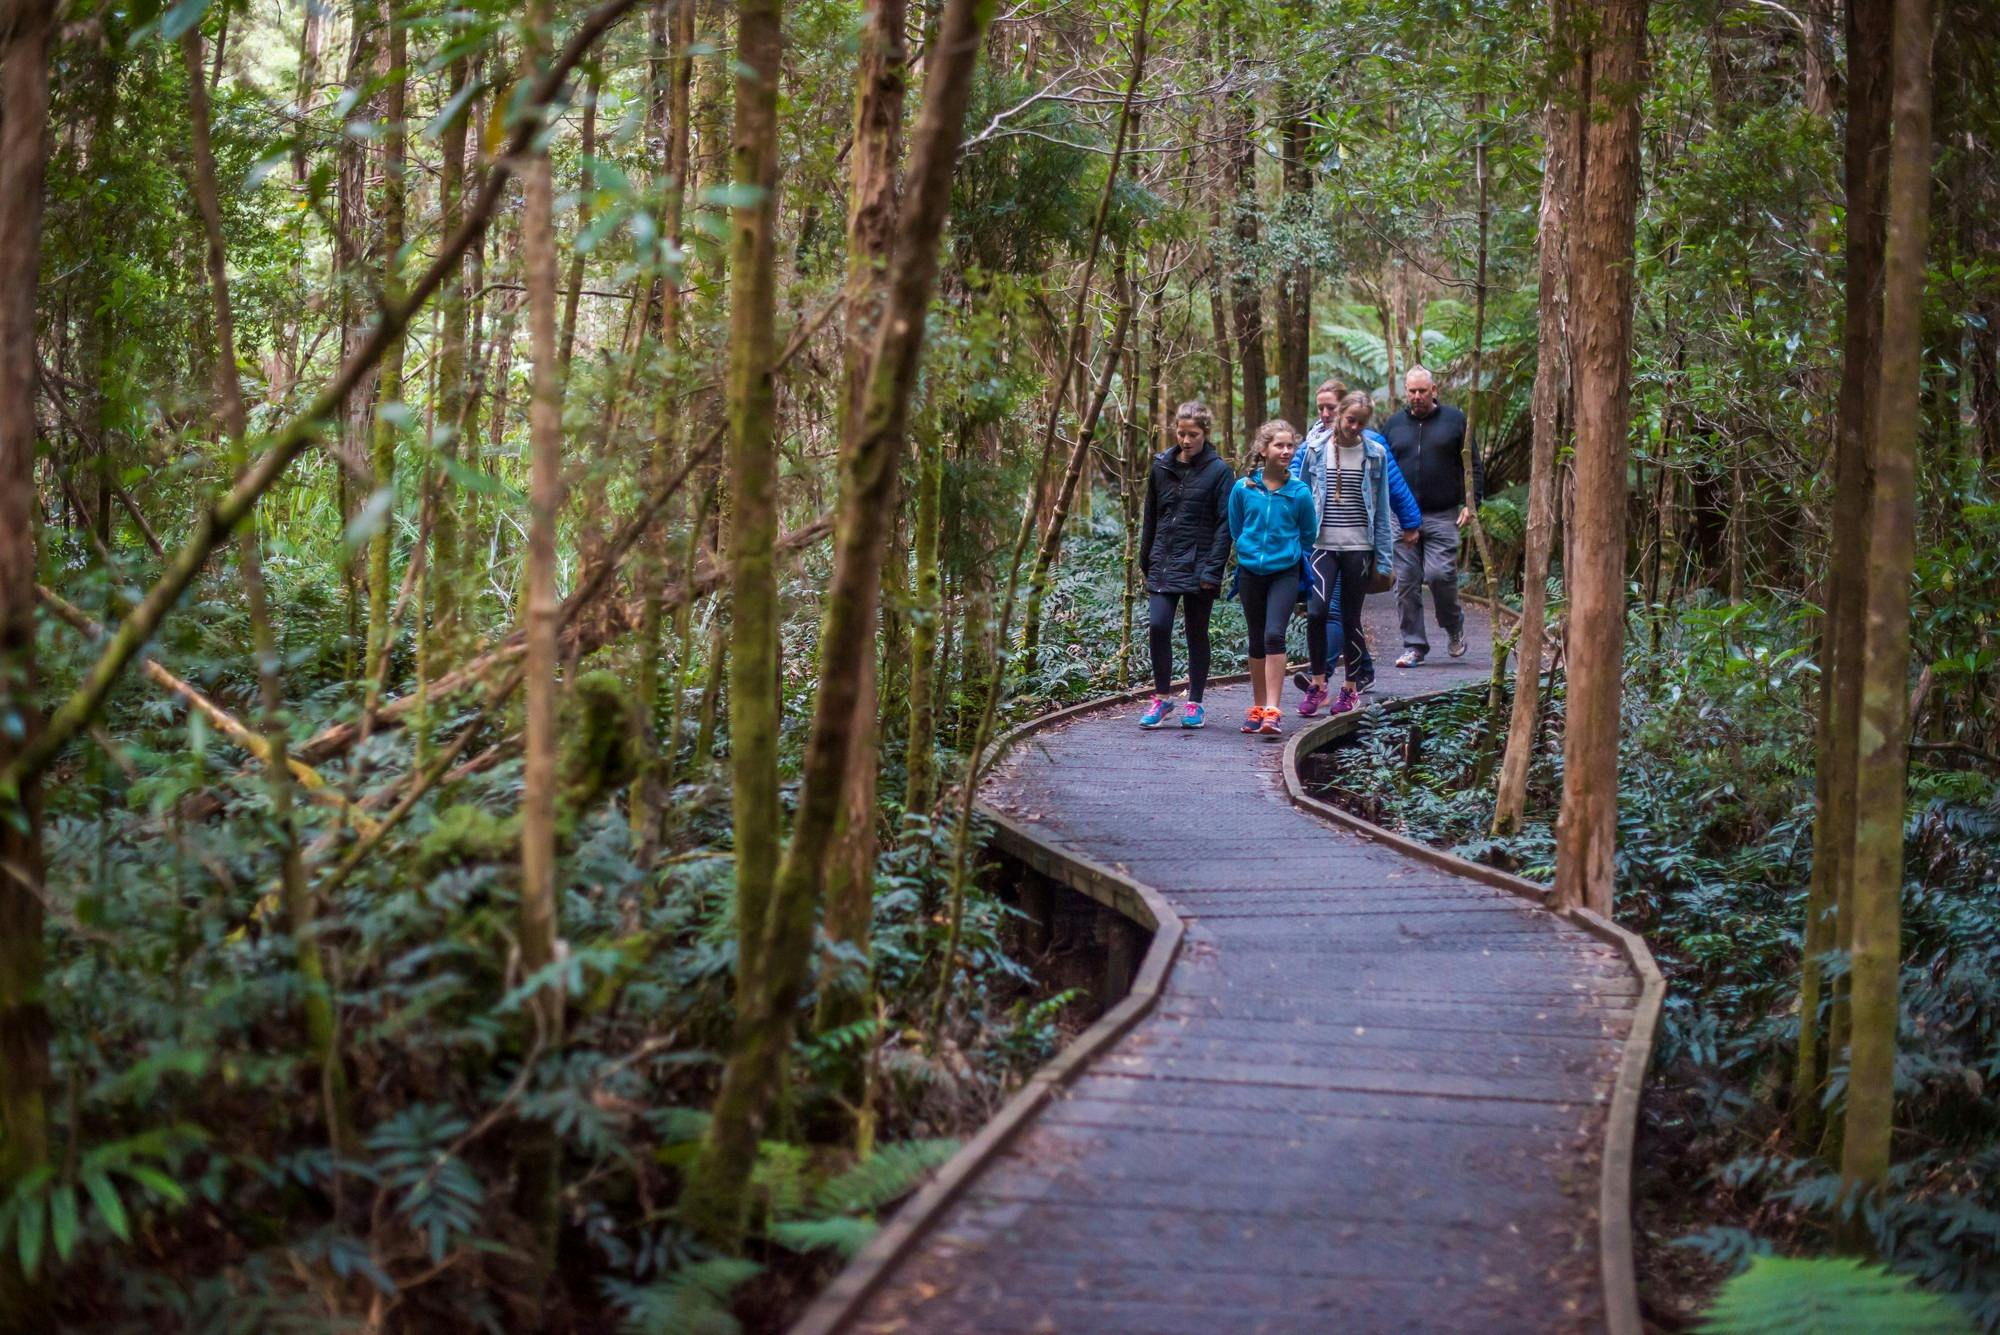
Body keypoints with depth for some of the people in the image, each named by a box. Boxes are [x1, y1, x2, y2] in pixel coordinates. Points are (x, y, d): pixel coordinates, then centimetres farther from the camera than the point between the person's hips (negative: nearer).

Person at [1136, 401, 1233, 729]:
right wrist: (1146, 562, 15)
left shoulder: (1219, 472, -5)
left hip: (1198, 566, -3)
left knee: (1197, 634, 6)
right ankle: (1161, 699, 3)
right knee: (1157, 626, -10)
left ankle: (1194, 703, 17)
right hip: (1163, 564, 3)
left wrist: (1213, 570, -14)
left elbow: (1224, 525, -7)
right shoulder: (1162, 467, 8)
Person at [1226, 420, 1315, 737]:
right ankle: (1258, 707, 23)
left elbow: (1308, 535, 8)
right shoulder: (1243, 488, -4)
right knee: (1257, 641, 12)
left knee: (1274, 635, -17)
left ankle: (1272, 711, -19)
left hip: (1285, 573, -2)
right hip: (1251, 573, 2)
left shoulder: (1299, 492, -7)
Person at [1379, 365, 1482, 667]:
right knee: (1406, 581, 0)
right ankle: (1414, 645, 8)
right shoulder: (1393, 425, 12)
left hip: (1442, 517, -3)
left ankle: (1454, 626, 13)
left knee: (1439, 573, -14)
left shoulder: (1454, 421, 6)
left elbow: (1473, 467, 7)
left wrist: (1470, 503, -4)